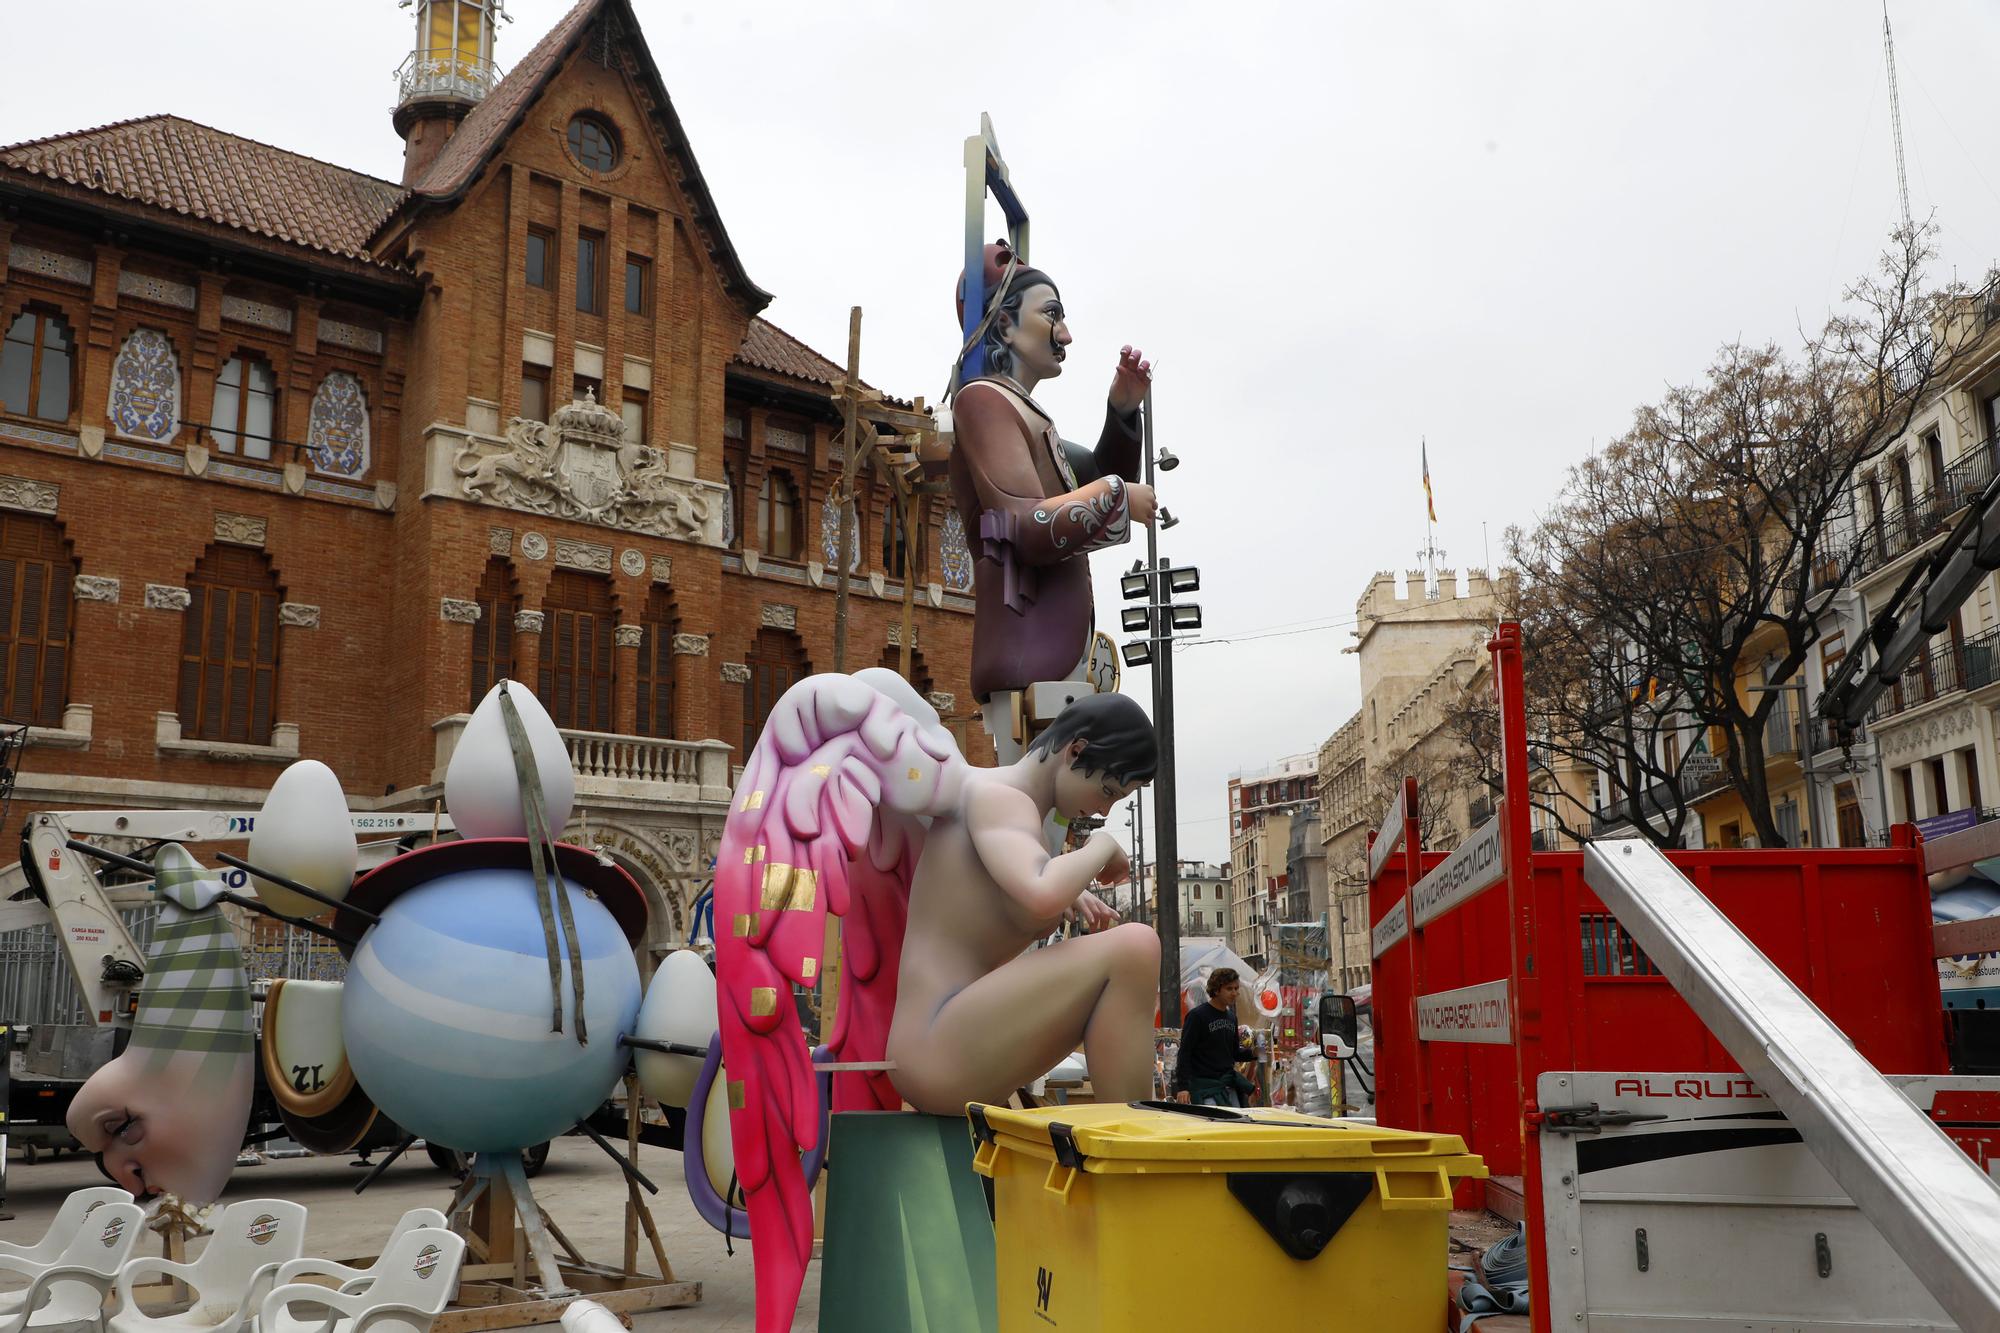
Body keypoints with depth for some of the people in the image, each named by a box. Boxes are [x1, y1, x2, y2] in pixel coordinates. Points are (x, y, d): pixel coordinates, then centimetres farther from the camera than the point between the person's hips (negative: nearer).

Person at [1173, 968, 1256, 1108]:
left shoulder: (1231, 1017, 13)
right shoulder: (1197, 1016, -8)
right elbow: (1184, 1053, -9)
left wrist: (1252, 1053, 1)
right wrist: (1183, 1087, -16)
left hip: (1229, 1085, 7)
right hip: (1204, 1085, -7)